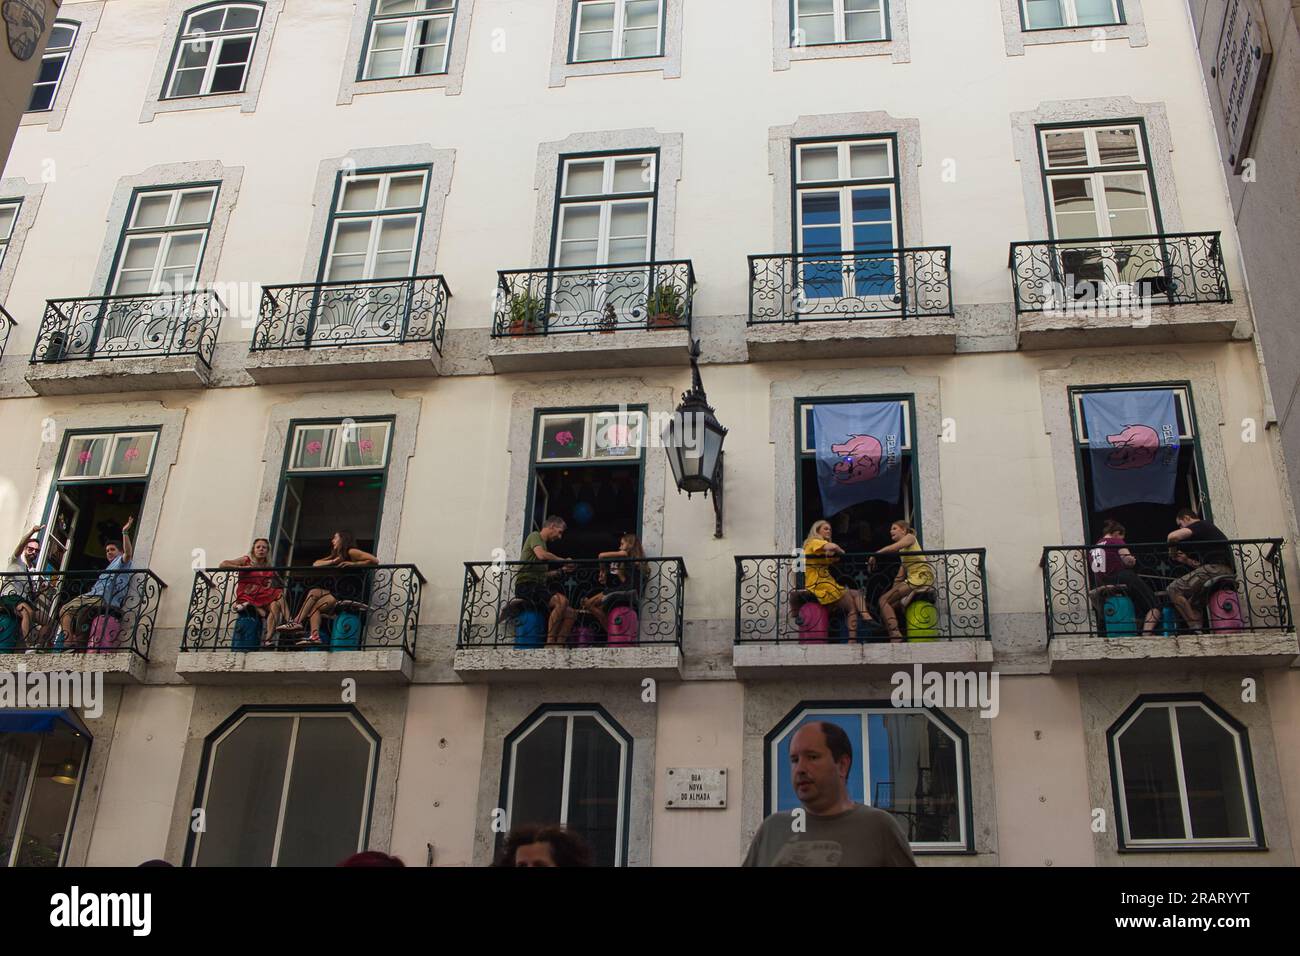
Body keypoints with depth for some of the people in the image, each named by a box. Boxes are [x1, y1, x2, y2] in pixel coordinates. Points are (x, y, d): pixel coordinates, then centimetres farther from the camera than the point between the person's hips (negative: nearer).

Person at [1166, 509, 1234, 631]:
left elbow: (1173, 536, -16)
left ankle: (1196, 628, -15)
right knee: (1188, 601, 20)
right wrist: (1187, 560, 19)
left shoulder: (1200, 525, 2)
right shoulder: (1208, 528, 31)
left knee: (1174, 589, -11)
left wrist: (1172, 551, 1)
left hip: (1216, 568, -10)